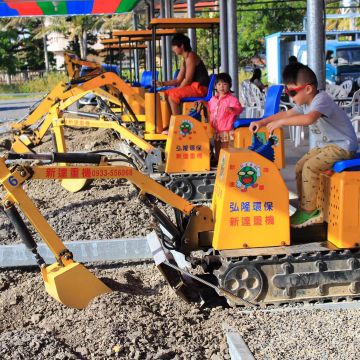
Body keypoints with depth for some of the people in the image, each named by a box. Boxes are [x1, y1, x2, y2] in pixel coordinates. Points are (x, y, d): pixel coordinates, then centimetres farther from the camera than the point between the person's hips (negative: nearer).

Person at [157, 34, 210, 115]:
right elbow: (178, 80, 15)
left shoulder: (191, 57, -13)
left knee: (172, 95, -23)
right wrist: (163, 83, 4)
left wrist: (177, 90, -9)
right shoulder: (185, 60, 16)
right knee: (166, 93, 7)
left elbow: (187, 80, -17)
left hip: (200, 88, -10)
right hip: (194, 86, 10)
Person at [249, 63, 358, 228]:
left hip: (342, 146, -10)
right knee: (300, 166, 4)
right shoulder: (305, 103, 4)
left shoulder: (321, 99, -25)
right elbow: (285, 114, 14)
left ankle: (308, 211, -10)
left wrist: (281, 122, -38)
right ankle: (305, 208, 8)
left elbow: (309, 118, -44)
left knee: (309, 167, -21)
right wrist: (262, 122, 4)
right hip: (325, 145, 10)